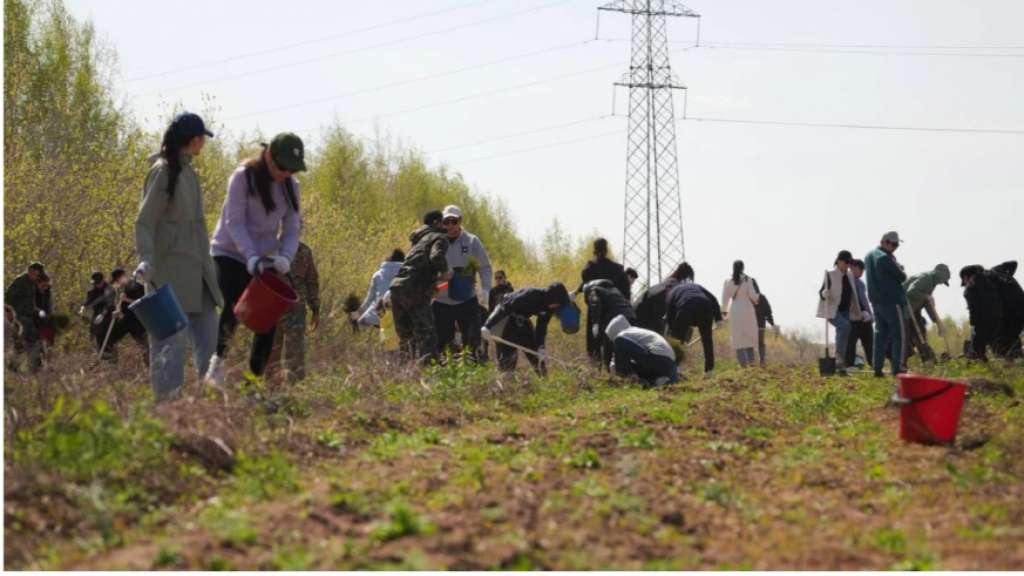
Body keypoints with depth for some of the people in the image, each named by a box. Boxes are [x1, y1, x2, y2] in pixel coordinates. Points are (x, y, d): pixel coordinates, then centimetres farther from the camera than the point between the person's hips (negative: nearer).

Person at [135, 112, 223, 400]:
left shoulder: (188, 171, 16)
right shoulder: (163, 171, -9)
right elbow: (144, 222, -13)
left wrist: (208, 263, 24)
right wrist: (146, 259, -27)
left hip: (196, 271, 9)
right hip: (171, 271, -9)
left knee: (208, 339, 9)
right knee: (172, 340, -8)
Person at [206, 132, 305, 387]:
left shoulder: (292, 187, 1)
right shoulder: (243, 177, -14)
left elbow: (291, 229, 1)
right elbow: (234, 222, -18)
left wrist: (286, 257, -19)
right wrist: (251, 256, -30)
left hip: (266, 259, 5)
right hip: (231, 254, -4)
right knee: (233, 310, -18)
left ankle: (256, 376, 7)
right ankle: (218, 357, 8)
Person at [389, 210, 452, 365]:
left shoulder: (420, 239, 31)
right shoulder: (439, 238, 4)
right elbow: (436, 257, -16)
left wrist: (433, 284, 33)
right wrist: (445, 270, 0)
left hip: (396, 285, 8)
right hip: (413, 289, -8)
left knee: (406, 335, 13)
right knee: (425, 331, -13)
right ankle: (428, 363, -26)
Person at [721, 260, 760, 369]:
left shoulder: (728, 280, -1)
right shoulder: (747, 279, -6)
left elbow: (725, 297, 1)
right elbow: (752, 294, -10)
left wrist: (725, 311, 12)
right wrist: (756, 299, 12)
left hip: (735, 310, 1)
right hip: (747, 309, -1)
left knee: (738, 337, 3)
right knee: (749, 335, 12)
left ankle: (743, 363, -3)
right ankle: (750, 360, 5)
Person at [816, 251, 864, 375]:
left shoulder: (850, 276, 10)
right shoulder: (830, 274, -9)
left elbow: (854, 295, 18)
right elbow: (821, 292, -13)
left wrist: (859, 312, 16)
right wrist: (824, 294, -37)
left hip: (845, 311, 7)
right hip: (832, 311, -7)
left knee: (842, 332, 6)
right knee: (845, 326, -29)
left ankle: (839, 365, 12)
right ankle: (840, 359, -26)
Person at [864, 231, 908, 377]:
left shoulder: (869, 256, 11)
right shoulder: (886, 258, -17)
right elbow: (902, 277, -12)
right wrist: (900, 270, 11)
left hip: (875, 300, 8)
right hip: (892, 301, -8)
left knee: (880, 333, 12)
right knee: (899, 335, -3)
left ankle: (877, 368, 8)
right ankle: (898, 369, -8)